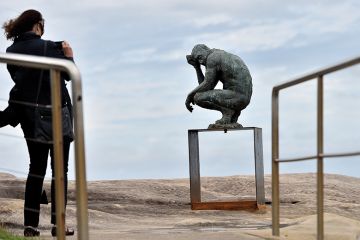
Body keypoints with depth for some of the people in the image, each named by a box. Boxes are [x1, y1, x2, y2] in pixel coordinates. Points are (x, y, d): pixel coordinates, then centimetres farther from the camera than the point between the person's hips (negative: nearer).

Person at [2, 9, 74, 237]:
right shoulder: (48, 48, -15)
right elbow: (68, 74, -7)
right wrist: (69, 55, 9)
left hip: (29, 117, 5)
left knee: (36, 168, 12)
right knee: (59, 168, 4)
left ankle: (31, 224, 7)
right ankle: (58, 223, 2)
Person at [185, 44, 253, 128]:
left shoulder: (212, 57, -4)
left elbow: (206, 86, -7)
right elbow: (208, 89, 20)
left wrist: (189, 96, 7)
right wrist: (196, 67, 22)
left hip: (235, 97, -9)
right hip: (244, 100, 9)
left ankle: (227, 110, -6)